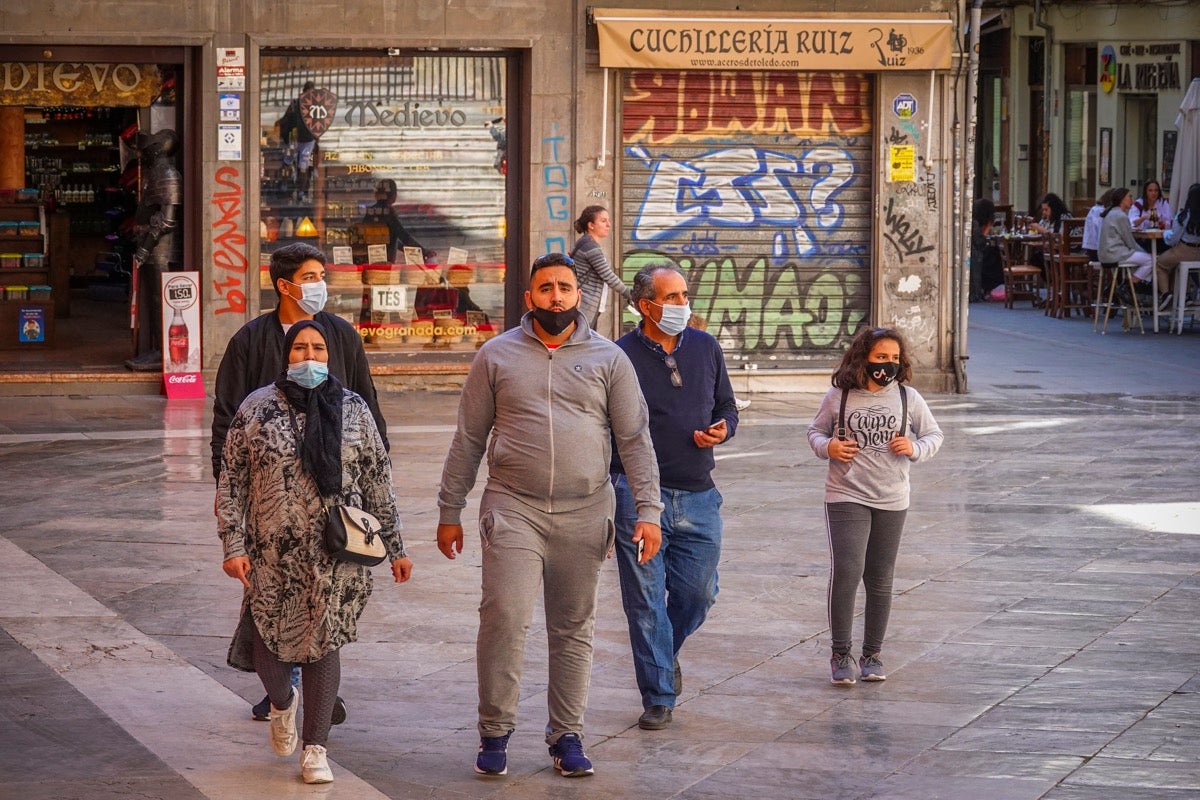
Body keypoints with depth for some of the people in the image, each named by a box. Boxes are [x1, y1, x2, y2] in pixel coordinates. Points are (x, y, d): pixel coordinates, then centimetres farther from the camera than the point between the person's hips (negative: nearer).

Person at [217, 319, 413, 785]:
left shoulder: (353, 410, 5)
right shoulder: (256, 409, 2)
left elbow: (378, 481, 9)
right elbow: (231, 481, 3)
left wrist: (395, 547, 9)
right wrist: (233, 545, -5)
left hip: (336, 553, 0)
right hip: (272, 551, 0)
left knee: (323, 643, -1)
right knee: (267, 641, 0)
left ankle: (315, 749, 10)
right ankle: (282, 702, 35)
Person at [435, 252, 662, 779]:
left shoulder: (608, 359, 6)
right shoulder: (497, 356, 6)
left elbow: (635, 440, 4)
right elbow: (468, 440, 9)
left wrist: (649, 511, -5)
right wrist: (449, 513, 8)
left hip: (585, 514, 1)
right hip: (513, 508, -1)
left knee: (573, 628, 7)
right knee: (505, 616, -14)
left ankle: (567, 735, 16)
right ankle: (495, 731, -2)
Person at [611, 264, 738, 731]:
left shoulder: (705, 348, 9)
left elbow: (727, 408, 19)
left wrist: (722, 430, -5)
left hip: (698, 497, 4)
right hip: (639, 495, -4)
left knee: (699, 594, 7)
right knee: (646, 601, -2)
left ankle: (666, 650, 37)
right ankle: (658, 697, 6)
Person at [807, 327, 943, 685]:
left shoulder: (907, 398, 2)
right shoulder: (839, 397, -2)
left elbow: (934, 434, 13)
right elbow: (815, 431, 11)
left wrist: (915, 448, -8)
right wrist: (827, 446, -10)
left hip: (891, 501, 2)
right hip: (846, 497, -2)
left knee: (880, 581, 8)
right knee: (845, 572, -14)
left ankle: (872, 654, 21)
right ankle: (840, 654, -2)